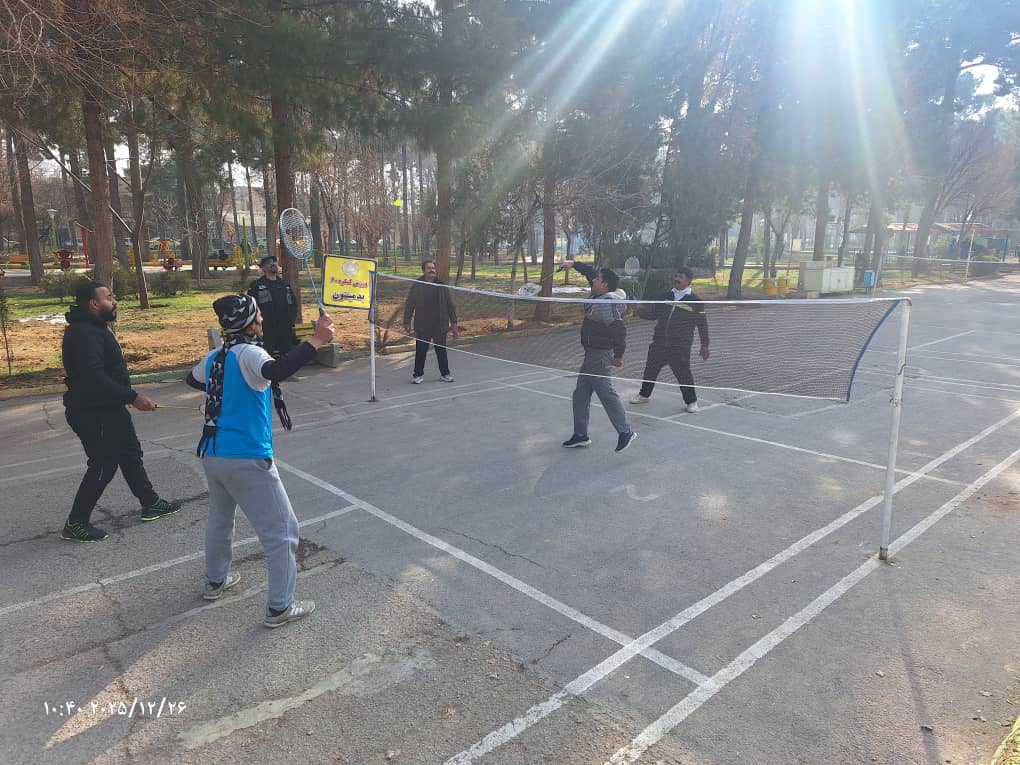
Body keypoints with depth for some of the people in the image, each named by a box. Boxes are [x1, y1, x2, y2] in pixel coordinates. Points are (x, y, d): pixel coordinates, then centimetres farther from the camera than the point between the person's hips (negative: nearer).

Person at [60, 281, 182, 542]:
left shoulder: (95, 328, 11)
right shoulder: (83, 333, -23)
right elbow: (94, 377, -31)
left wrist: (127, 397, 20)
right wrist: (133, 397, -29)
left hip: (108, 409, 11)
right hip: (93, 413, -11)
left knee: (131, 454, 18)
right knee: (103, 465, -2)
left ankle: (151, 504, 30)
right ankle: (76, 524, 11)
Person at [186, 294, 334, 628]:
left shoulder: (214, 357, 8)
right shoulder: (248, 353, -15)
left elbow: (192, 379, 31)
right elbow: (276, 371, -39)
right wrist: (315, 341, -38)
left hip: (212, 455, 9)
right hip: (247, 460, -8)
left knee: (219, 519, 30)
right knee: (282, 531, 2)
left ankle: (216, 580, 48)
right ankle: (280, 607, 8)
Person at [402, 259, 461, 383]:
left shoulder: (442, 285, 3)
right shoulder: (417, 286, -1)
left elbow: (450, 305, 6)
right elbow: (409, 305, 3)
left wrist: (454, 322, 3)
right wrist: (407, 322, -1)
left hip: (440, 326, 1)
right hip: (422, 326, -1)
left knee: (441, 350, 9)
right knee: (421, 351, 5)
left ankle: (445, 373, 23)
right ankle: (418, 374, 18)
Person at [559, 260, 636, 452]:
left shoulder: (606, 304, -21)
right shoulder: (600, 297, 7)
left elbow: (619, 329, -28)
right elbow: (591, 272, 23)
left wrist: (618, 354, -24)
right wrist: (574, 264, 20)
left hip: (600, 355, -11)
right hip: (592, 354, 11)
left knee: (607, 394, -4)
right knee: (580, 394, 15)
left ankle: (626, 432, 8)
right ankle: (580, 435, 23)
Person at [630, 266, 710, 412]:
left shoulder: (694, 300, -4)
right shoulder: (665, 296, 9)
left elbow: (702, 324, -1)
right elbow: (653, 313, 12)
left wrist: (705, 345, -2)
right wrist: (639, 310, -7)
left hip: (680, 346, -5)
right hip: (659, 343, 5)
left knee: (683, 372, -5)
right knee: (650, 368, 11)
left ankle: (691, 401, 14)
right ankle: (644, 395, 31)